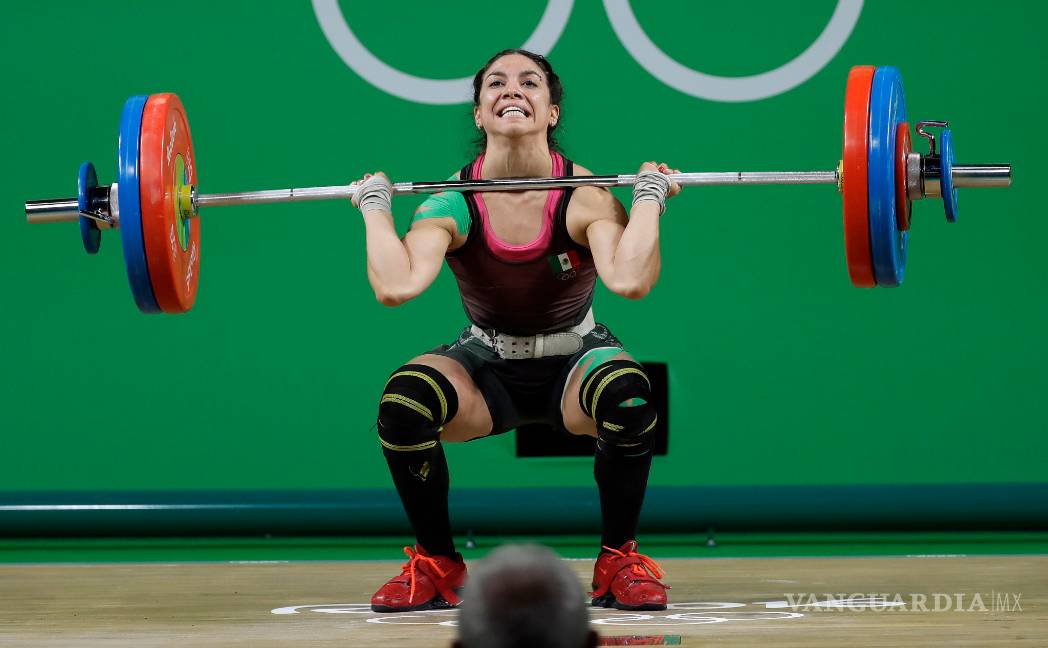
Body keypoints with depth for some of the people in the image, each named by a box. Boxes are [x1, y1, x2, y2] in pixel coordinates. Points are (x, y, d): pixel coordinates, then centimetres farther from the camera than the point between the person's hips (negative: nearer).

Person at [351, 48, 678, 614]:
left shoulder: (584, 198, -22)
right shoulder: (453, 203, -19)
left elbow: (629, 280, -43)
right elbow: (396, 286, -37)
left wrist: (650, 197, -32)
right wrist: (374, 206, -25)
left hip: (574, 362, -1)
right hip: (488, 366, 1)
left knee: (628, 396, -37)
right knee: (404, 400, -31)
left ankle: (619, 559, -11)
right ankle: (436, 565, -6)